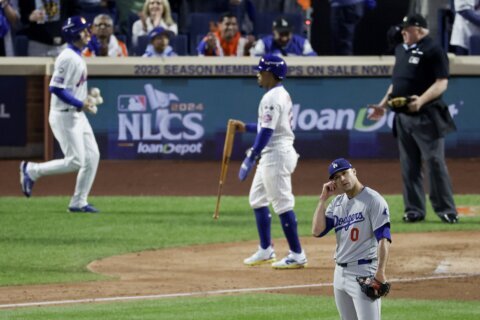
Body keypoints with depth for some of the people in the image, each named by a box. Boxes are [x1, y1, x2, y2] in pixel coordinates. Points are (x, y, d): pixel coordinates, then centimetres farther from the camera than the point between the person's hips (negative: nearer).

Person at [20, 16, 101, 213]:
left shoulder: (77, 56, 12)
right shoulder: (68, 58, -19)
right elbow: (56, 88, -24)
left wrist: (87, 98, 10)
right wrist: (80, 103, -22)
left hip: (77, 115, 10)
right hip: (64, 115, -10)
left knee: (92, 156, 5)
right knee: (75, 161, -9)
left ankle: (78, 203, 10)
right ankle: (32, 170, 7)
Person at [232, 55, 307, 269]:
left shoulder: (272, 98, -17)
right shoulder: (282, 94, 15)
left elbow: (267, 131, -23)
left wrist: (251, 158, -23)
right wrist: (246, 127, 24)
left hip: (276, 154, -11)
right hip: (272, 155, 11)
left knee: (282, 203, -8)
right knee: (257, 199, 18)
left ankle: (297, 255, -6)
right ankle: (265, 250, 23)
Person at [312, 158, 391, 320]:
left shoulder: (372, 200, -9)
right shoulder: (337, 203, 13)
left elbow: (384, 238, -16)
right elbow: (317, 231, 3)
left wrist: (380, 272, -26)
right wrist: (323, 199, 1)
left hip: (364, 272, -8)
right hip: (340, 272, 8)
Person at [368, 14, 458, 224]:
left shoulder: (433, 51, -8)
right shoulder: (401, 50, 17)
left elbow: (442, 83, -15)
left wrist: (422, 100, -28)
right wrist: (383, 105, 22)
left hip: (426, 117, -8)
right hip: (402, 116, 8)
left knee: (435, 163, -7)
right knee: (409, 166, 8)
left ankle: (446, 210, -4)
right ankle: (414, 210, 13)